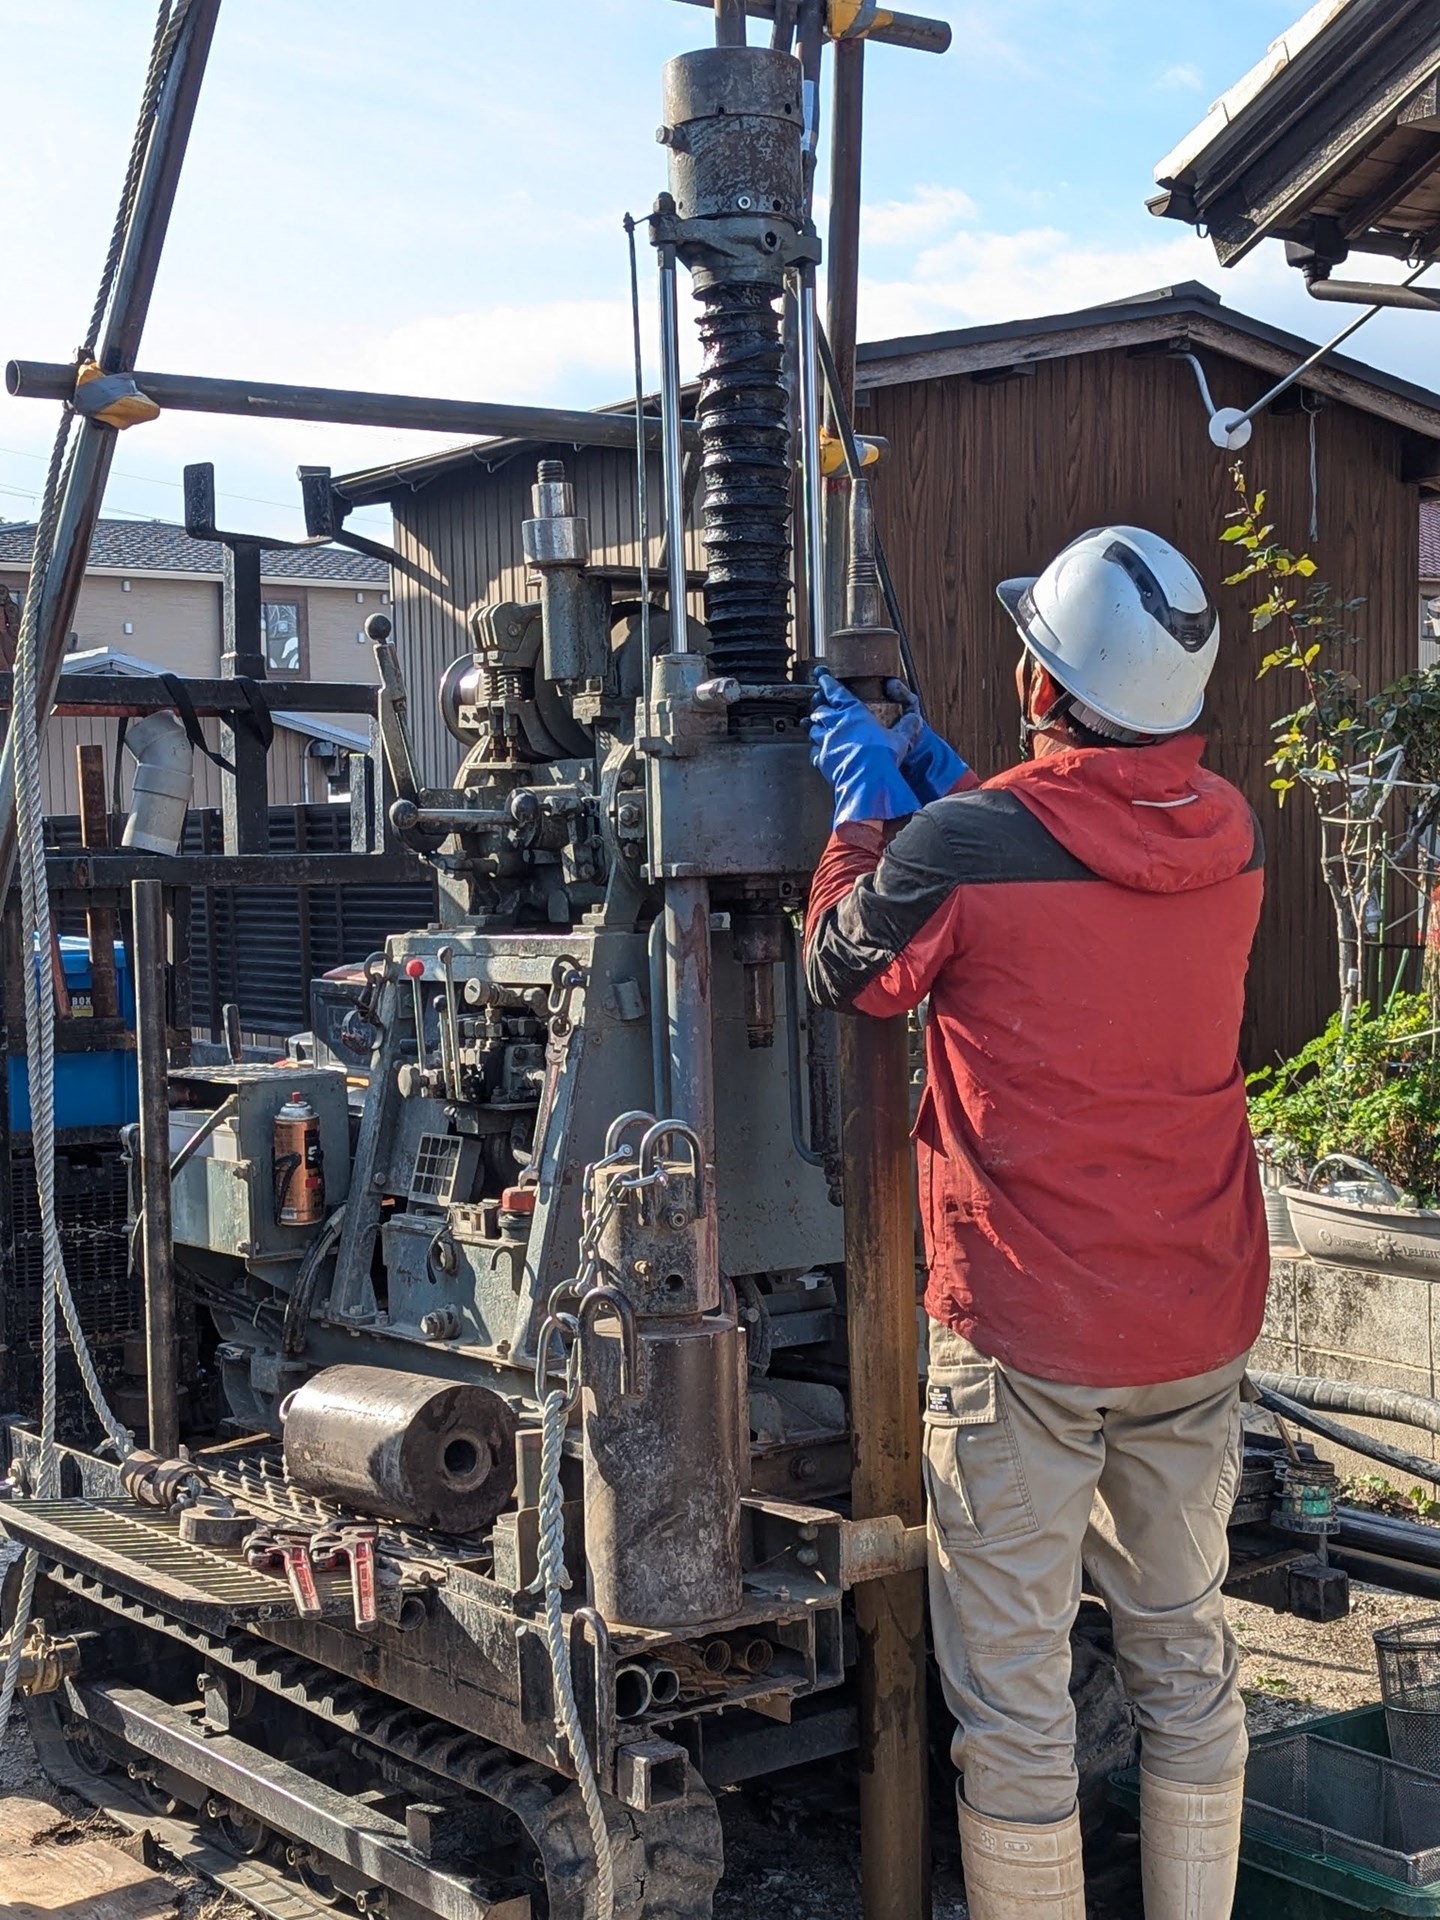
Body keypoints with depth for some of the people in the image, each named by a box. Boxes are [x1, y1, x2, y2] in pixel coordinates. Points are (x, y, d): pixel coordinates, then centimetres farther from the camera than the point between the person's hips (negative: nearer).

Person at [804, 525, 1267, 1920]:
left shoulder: (961, 847, -18)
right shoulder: (1234, 838, -1)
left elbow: (844, 974, 1)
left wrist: (866, 808, 13)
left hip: (1026, 1338, -6)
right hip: (1201, 1329, 6)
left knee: (1012, 1692, 6)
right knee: (1184, 1651, 19)